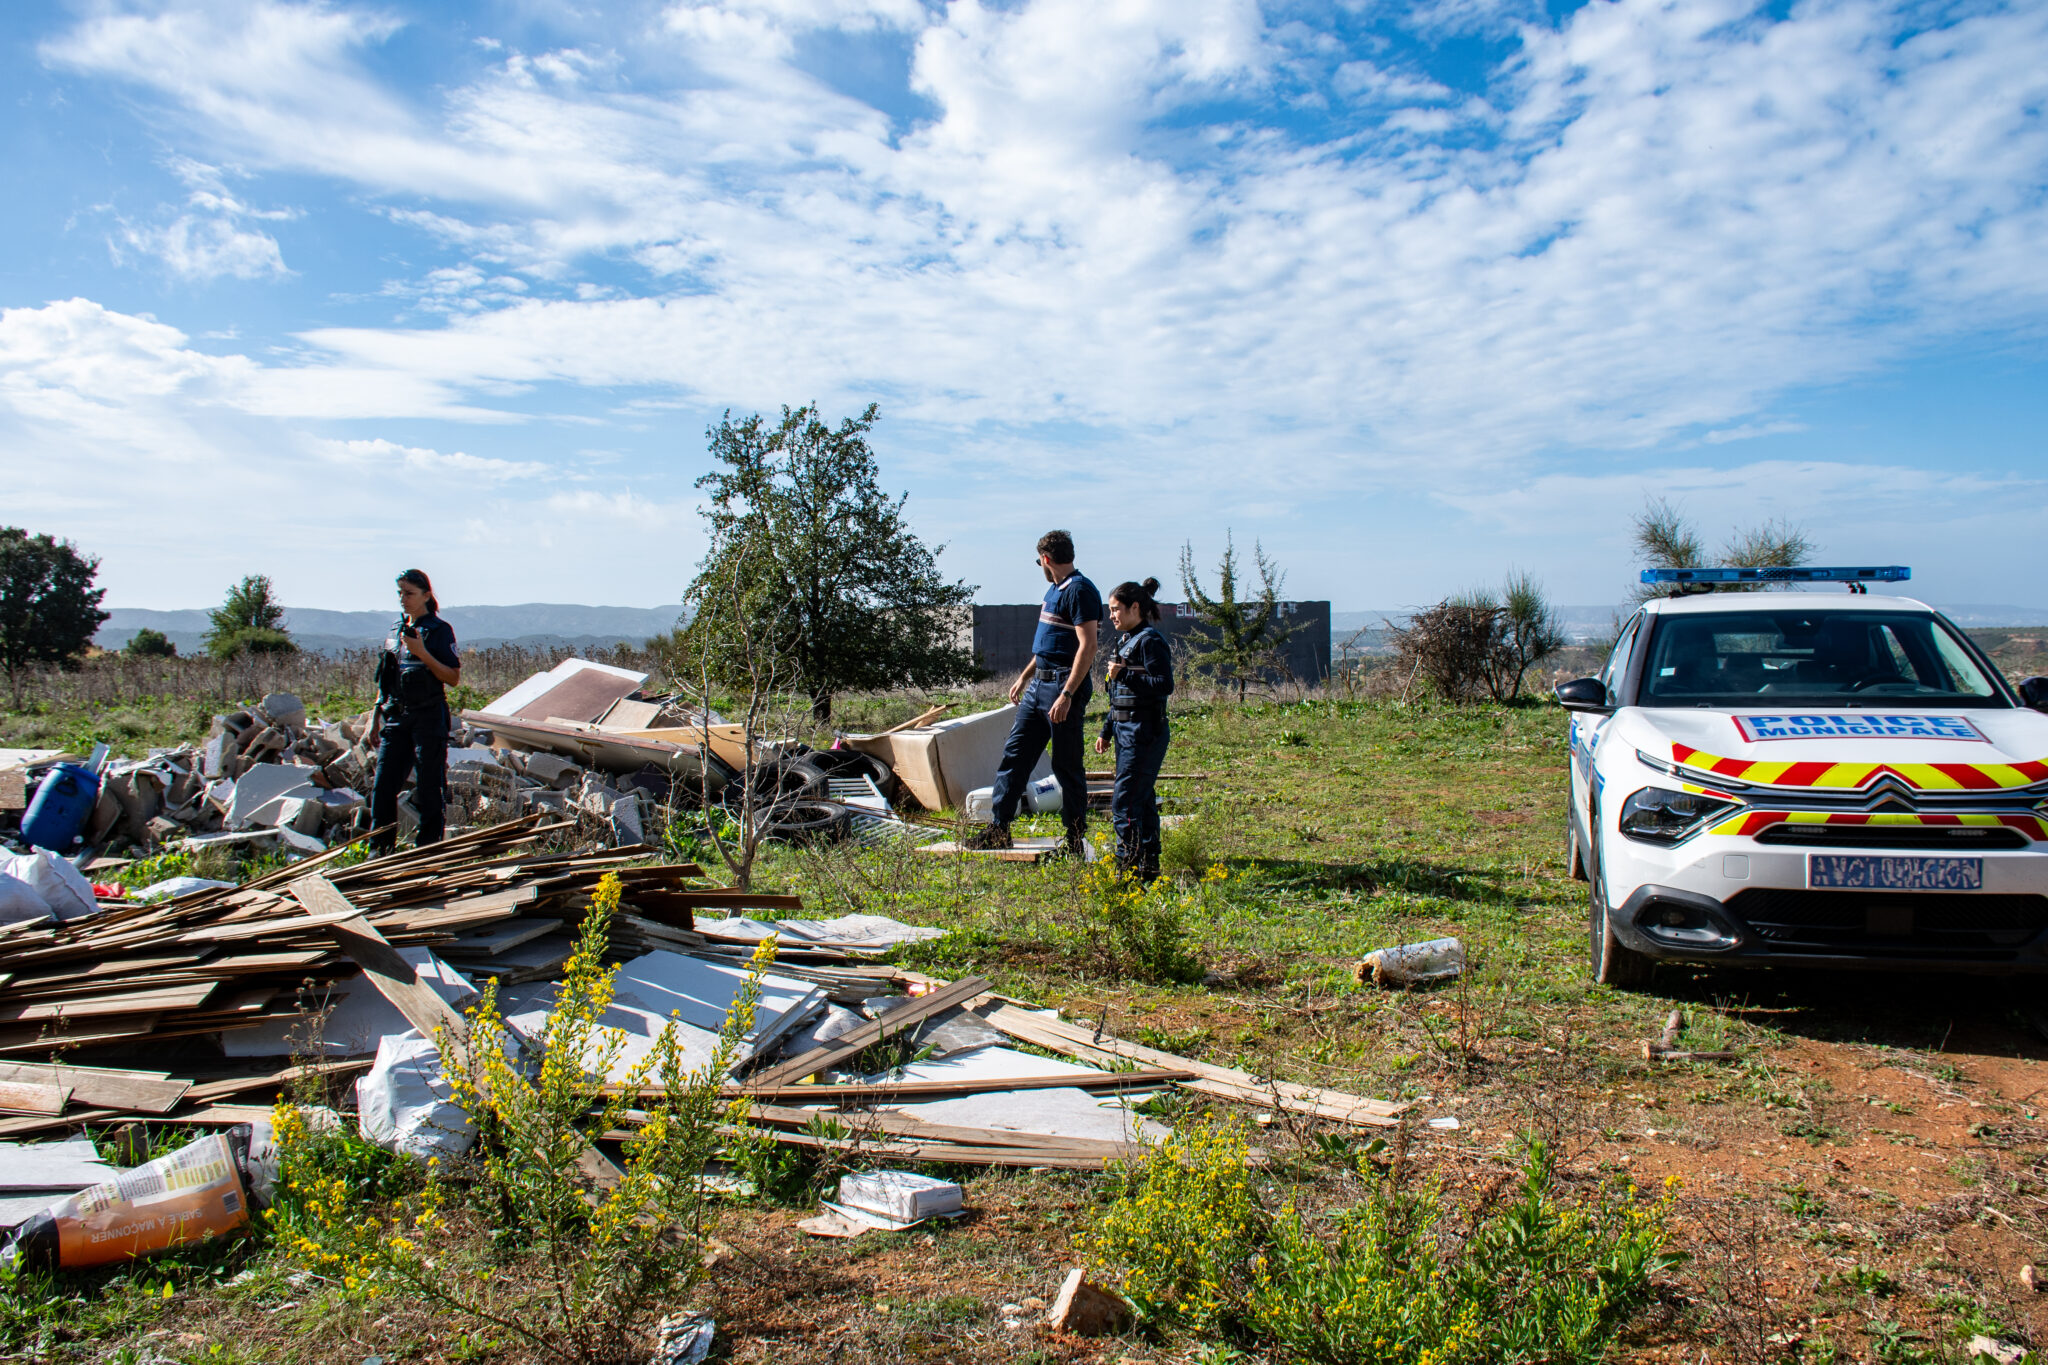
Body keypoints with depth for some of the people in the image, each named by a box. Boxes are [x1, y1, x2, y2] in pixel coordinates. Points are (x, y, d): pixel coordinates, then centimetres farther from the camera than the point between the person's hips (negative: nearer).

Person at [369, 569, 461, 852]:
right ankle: (379, 849, 14)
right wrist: (376, 717, 17)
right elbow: (385, 678, 19)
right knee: (383, 785, 4)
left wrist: (422, 653, -20)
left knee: (429, 789, -1)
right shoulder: (397, 630, 14)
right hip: (396, 717, 6)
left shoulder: (440, 630, -4)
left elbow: (453, 678, -10)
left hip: (429, 717, -6)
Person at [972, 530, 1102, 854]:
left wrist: (1067, 695, -25)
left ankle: (1076, 843, 10)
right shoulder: (1054, 589, 17)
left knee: (1067, 766, -1)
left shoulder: (1079, 590, -14)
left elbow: (1087, 646, -21)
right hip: (1039, 686, 10)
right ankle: (999, 830, 13)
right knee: (1014, 754, 8)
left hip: (1064, 686, -10)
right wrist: (1024, 676, 27)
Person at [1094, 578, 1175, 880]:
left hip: (1145, 733, -10)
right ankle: (1148, 866, 19)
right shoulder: (1126, 641, 17)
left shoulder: (1151, 641, -12)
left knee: (1125, 802, -11)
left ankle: (1128, 866, -6)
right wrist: (1106, 731, 23)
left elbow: (1164, 685, -20)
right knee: (1142, 800, 13)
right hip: (1126, 730, 10)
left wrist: (1124, 676, -21)